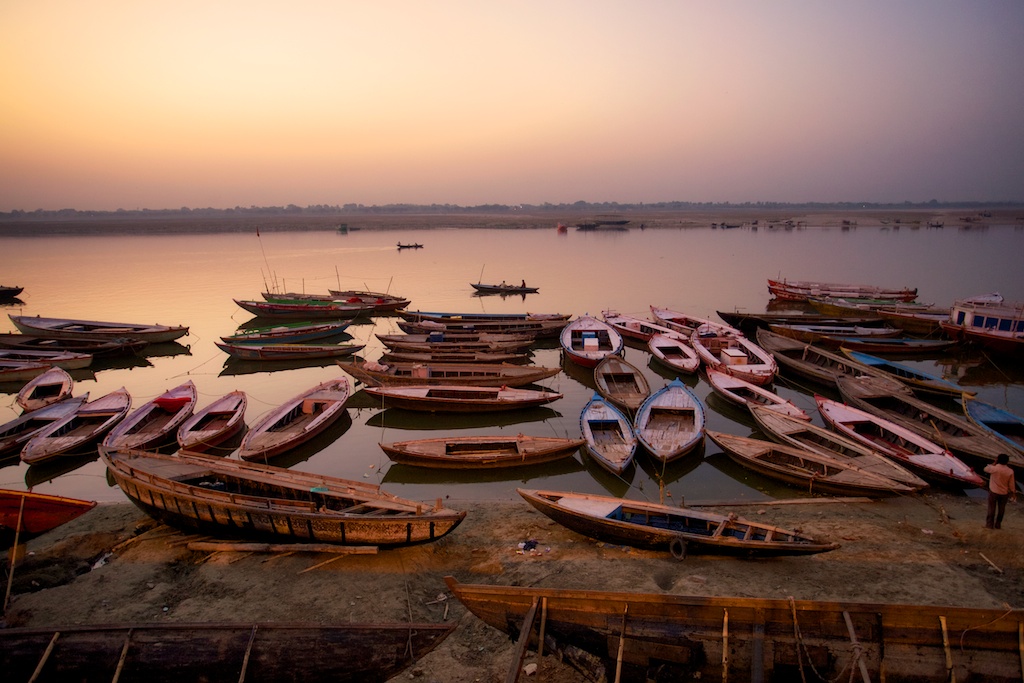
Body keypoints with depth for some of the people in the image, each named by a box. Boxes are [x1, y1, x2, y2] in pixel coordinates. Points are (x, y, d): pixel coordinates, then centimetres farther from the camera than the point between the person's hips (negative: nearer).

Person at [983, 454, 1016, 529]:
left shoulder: (994, 468, -20)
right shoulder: (1010, 471, -11)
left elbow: (986, 469, 2)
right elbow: (1012, 484, -3)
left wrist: (994, 463, 1)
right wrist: (1013, 493, 9)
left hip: (993, 492, -2)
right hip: (1004, 493, 2)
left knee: (992, 509, 8)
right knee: (1001, 509, 16)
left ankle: (990, 524, 12)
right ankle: (998, 524, 24)